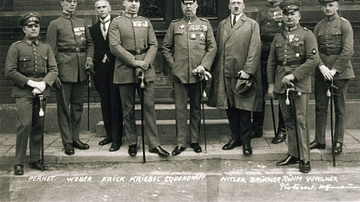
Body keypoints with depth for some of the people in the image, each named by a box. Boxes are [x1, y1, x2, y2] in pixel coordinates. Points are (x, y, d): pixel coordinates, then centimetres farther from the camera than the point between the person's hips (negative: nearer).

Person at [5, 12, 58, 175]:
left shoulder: (45, 47, 11)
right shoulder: (16, 47, 1)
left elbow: (53, 69, 7)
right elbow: (9, 71, -5)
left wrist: (43, 83, -10)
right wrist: (30, 82, -12)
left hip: (41, 92, 4)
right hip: (23, 92, -4)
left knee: (38, 126, 5)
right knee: (25, 125, -11)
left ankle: (35, 160, 15)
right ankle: (19, 163, -2)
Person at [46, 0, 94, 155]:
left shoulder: (82, 23, 16)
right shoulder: (55, 24, 2)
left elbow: (90, 43, 20)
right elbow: (51, 50, -2)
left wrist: (89, 58, 0)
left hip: (81, 71, 5)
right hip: (64, 70, -4)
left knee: (78, 105, 9)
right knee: (64, 106, -1)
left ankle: (75, 138, 18)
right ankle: (67, 142, 4)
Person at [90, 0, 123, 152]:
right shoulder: (93, 29, 14)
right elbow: (94, 50, 14)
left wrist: (108, 57, -6)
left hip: (115, 69, -4)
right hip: (101, 70, 4)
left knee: (116, 105, -5)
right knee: (105, 104, 8)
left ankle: (116, 139, -2)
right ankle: (109, 134, 19)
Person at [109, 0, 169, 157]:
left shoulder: (146, 22, 16)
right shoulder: (116, 23, 6)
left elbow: (153, 45, 8)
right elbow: (115, 46, -5)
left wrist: (145, 63, -9)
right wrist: (134, 61, -13)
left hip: (146, 70, 2)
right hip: (125, 71, -2)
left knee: (149, 106, -3)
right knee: (128, 109, 3)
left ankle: (154, 144, 1)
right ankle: (132, 143, 14)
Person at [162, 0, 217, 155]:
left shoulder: (205, 24, 9)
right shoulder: (174, 25, 9)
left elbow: (212, 48, 5)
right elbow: (165, 48, 10)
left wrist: (204, 66, -7)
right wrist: (173, 65, -1)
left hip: (197, 75, 0)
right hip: (179, 74, 0)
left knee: (196, 109, 8)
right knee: (180, 109, 1)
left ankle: (195, 141, 17)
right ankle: (181, 142, 6)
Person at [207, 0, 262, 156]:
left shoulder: (252, 25, 3)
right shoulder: (222, 25, 15)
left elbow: (255, 49, -5)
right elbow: (218, 48, 13)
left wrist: (247, 70, -14)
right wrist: (215, 70, 5)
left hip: (243, 74, -4)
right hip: (225, 73, 4)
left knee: (244, 108, -1)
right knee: (230, 107, 8)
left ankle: (246, 141, 8)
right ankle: (235, 137, 20)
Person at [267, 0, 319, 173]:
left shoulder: (307, 35, 0)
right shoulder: (278, 37, 14)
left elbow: (314, 60, -10)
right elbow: (271, 62, 17)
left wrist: (294, 75, -15)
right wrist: (271, 83, 9)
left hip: (300, 82, -4)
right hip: (281, 84, 5)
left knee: (301, 120, -6)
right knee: (288, 120, 8)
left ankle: (305, 159, -2)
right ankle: (293, 154, 16)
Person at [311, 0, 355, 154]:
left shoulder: (344, 24, -3)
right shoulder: (319, 26, 10)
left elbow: (348, 51, -10)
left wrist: (334, 70, -15)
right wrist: (322, 67, -12)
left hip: (340, 71, -4)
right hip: (321, 71, 4)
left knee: (340, 108, 3)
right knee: (320, 107, 6)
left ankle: (338, 142, 12)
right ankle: (319, 140, 14)